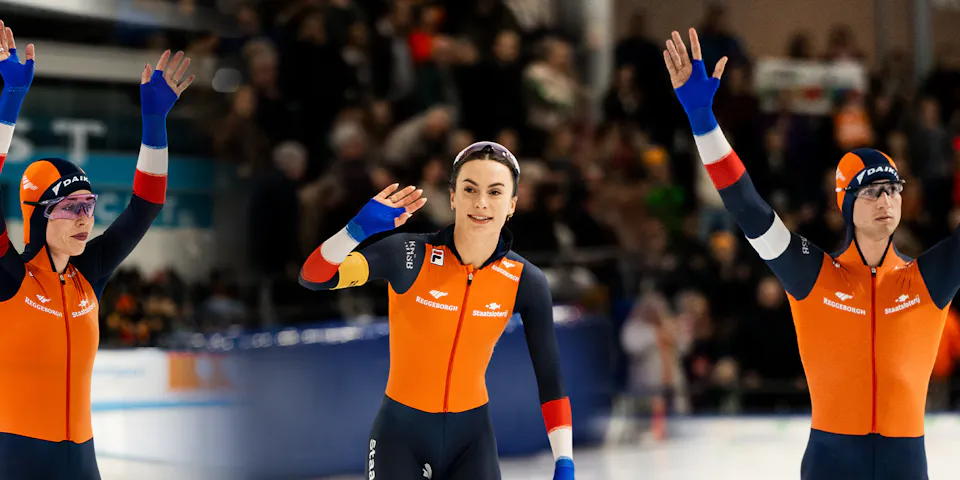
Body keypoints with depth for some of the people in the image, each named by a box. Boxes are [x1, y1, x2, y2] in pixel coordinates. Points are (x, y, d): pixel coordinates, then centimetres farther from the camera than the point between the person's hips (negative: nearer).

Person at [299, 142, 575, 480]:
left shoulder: (526, 282, -9)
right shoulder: (410, 255, -16)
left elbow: (550, 378, -2)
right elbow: (313, 278, -23)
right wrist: (360, 228, -39)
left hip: (473, 439, 2)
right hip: (401, 433, -2)